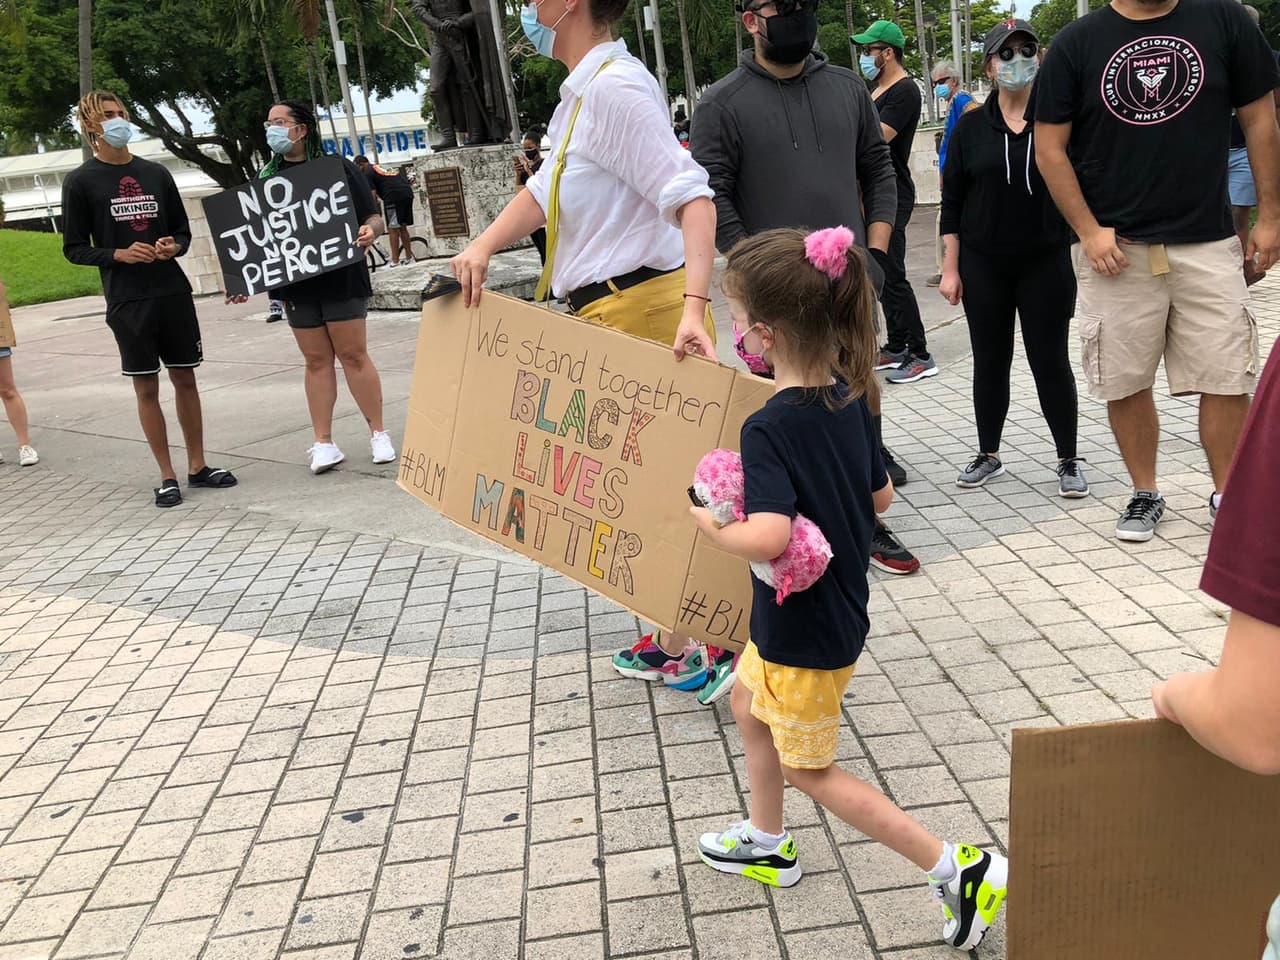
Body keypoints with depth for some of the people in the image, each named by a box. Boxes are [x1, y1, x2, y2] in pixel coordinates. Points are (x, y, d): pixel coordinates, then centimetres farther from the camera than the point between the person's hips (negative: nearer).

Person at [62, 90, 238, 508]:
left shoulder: (155, 173, 9)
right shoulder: (80, 182, -1)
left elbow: (183, 230, 15)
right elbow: (74, 249, 0)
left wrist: (174, 247, -7)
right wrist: (120, 255, -16)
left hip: (174, 292, 3)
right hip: (127, 300, -3)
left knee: (185, 378, 8)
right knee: (147, 387, 2)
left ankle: (197, 466, 19)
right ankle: (167, 476, 10)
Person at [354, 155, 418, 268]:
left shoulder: (367, 173, 3)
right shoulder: (380, 167, 28)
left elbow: (373, 195, -5)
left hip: (394, 196, -8)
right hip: (408, 192, 8)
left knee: (392, 229, -2)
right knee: (402, 227, 15)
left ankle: (395, 261, -2)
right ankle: (409, 258, 17)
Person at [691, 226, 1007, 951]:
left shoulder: (767, 430, -29)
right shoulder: (850, 400, -4)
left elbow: (768, 537, -41)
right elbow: (881, 495, 8)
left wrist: (709, 523, -23)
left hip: (806, 634, -9)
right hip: (838, 609, 9)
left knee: (810, 770, 10)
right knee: (750, 707, 28)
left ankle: (961, 869, 9)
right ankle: (768, 844, 46)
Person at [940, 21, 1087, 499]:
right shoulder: (971, 128, 3)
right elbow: (952, 202, 5)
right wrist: (950, 268, 1)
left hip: (1046, 263, -2)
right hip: (984, 266, 2)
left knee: (1050, 360, 2)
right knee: (990, 360, 10)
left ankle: (1069, 460, 13)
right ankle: (988, 455, 23)